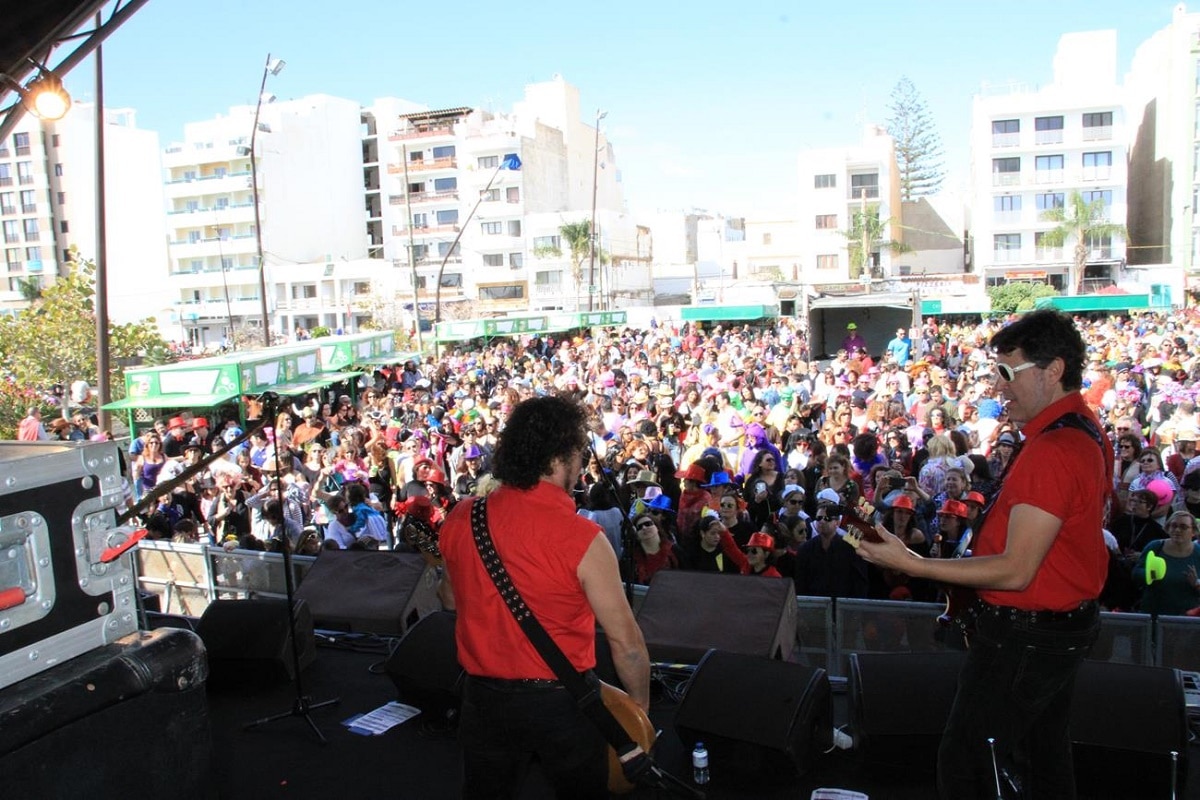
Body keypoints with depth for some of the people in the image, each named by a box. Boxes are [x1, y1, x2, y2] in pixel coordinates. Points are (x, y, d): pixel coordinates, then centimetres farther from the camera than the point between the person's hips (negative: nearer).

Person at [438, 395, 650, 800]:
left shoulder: (459, 520, -8)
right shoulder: (581, 537, -23)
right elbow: (625, 640, -17)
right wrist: (640, 708, -2)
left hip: (483, 700, 4)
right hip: (560, 702, -3)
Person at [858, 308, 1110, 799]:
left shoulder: (1051, 451, -27)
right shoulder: (1086, 431, 6)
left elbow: (1016, 571, -27)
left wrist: (912, 564, -27)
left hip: (1026, 639, -10)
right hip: (1068, 625, 11)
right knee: (1047, 756, 25)